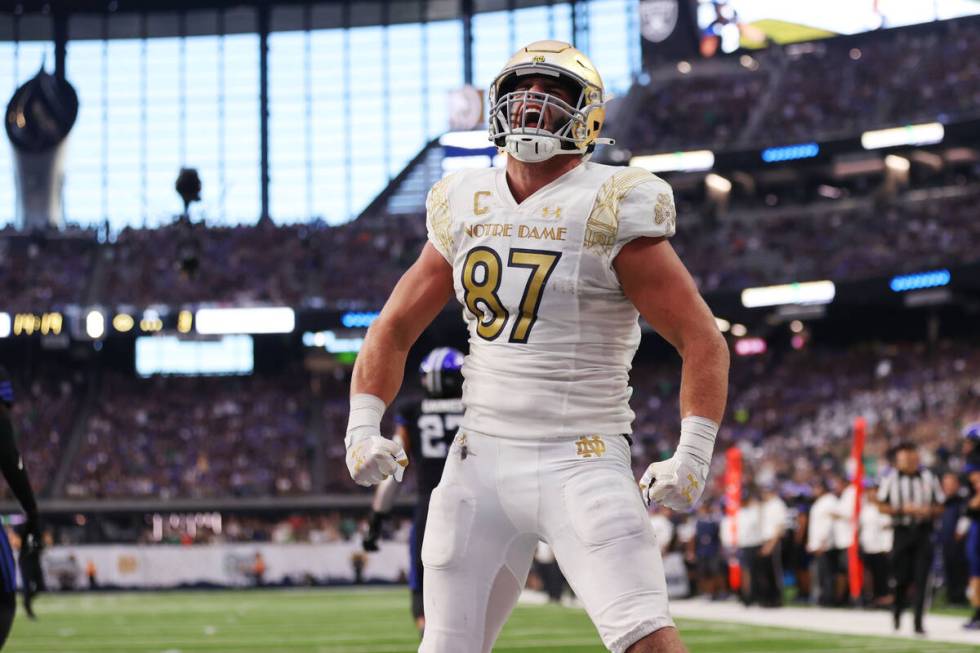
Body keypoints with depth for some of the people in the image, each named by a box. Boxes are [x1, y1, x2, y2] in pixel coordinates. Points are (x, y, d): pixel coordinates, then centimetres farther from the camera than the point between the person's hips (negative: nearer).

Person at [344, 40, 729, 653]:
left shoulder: (610, 211, -6)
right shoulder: (466, 208, 9)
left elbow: (702, 339, -6)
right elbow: (395, 328, 18)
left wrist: (693, 456, -14)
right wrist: (364, 427, 6)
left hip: (582, 464, -5)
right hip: (481, 462, 5)